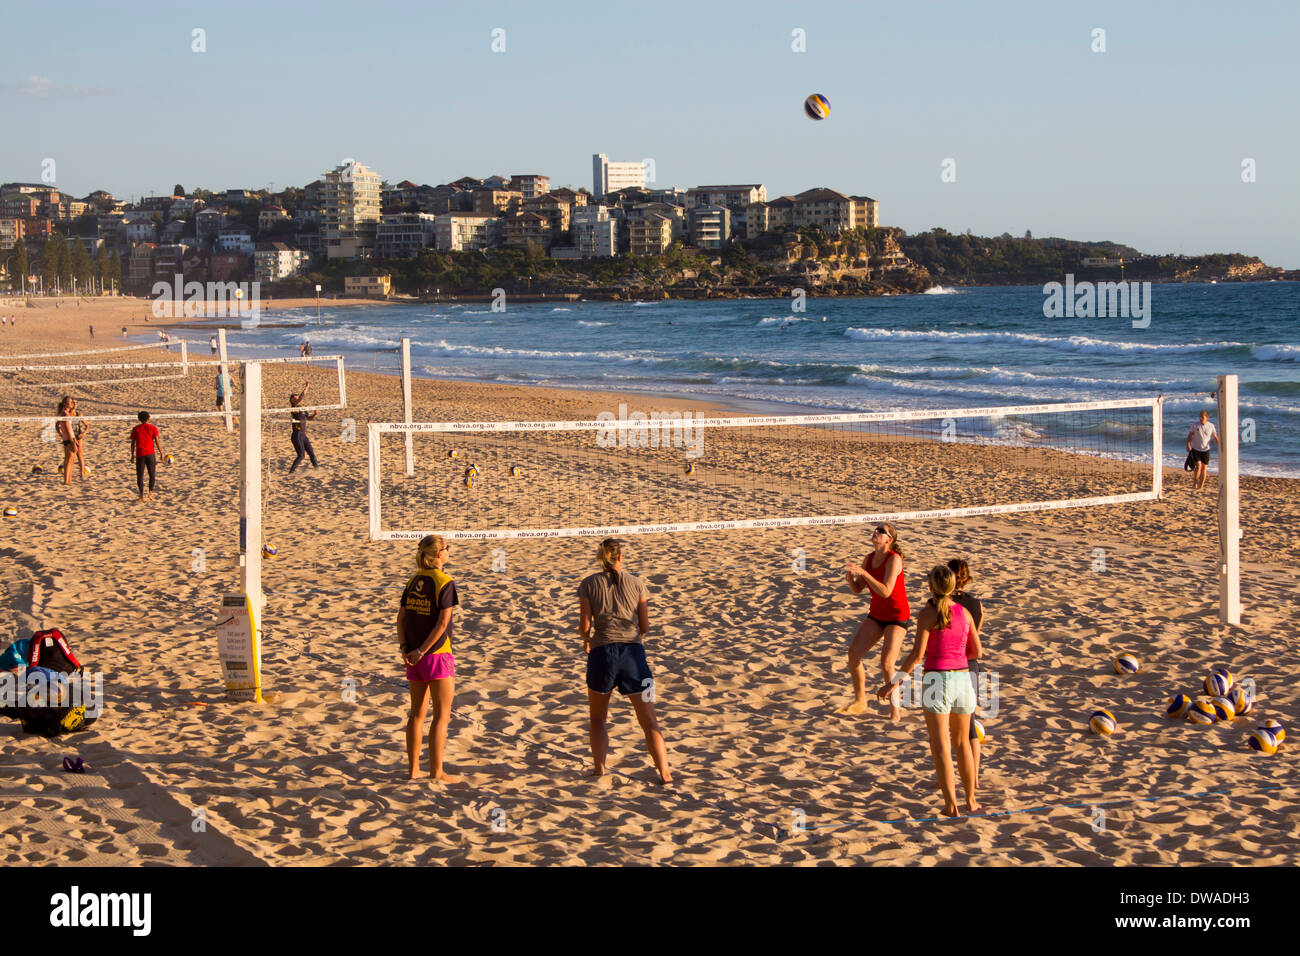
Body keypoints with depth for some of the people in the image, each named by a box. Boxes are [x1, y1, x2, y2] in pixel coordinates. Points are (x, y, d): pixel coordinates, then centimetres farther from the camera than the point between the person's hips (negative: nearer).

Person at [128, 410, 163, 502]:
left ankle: (142, 494, -10)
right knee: (152, 475, 12)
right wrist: (161, 453, -1)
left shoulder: (135, 429, 9)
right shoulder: (153, 428, 5)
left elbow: (133, 443, 6)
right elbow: (157, 441, -3)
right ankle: (150, 492, 0)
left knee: (140, 476, 4)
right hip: (150, 453, 0)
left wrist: (132, 455, 13)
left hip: (140, 455, 0)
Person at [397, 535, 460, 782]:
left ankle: (413, 768, 17)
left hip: (414, 655, 6)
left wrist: (404, 647, -1)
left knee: (417, 713, 13)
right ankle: (436, 771, -1)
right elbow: (442, 623, -18)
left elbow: (401, 617, 5)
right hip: (437, 654, -6)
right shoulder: (445, 583, -12)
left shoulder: (414, 581, 7)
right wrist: (422, 651, -14)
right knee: (442, 715, 0)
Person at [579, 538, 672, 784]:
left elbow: (584, 625, 0)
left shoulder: (588, 584, 5)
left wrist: (586, 640, 22)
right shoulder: (636, 583, 7)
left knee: (597, 719, 19)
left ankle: (599, 770, 8)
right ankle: (665, 774, -5)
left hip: (602, 653, 0)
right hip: (633, 652, 0)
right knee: (649, 721, 3)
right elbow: (645, 625, 8)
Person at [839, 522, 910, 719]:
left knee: (886, 664, -16)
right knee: (853, 653, -2)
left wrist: (863, 572, -33)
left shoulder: (894, 559, -20)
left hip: (897, 616, -7)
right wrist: (851, 578, -14)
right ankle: (860, 702, 13)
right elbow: (857, 589, 8)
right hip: (876, 615, 7)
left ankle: (895, 710, -1)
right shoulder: (869, 559, 2)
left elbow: (885, 592, -29)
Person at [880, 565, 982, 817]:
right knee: (962, 742, 20)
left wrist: (894, 682, -7)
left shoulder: (928, 613, -9)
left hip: (936, 680, -4)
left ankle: (951, 805, -5)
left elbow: (917, 654, -14)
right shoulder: (964, 612, 4)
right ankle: (970, 801, 26)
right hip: (962, 678, 4)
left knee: (941, 747, 0)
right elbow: (976, 651, 9)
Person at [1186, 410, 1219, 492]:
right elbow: (1189, 435, 0)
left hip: (1205, 450, 2)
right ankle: (1195, 482, 4)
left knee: (1204, 468, 4)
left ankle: (1200, 487, 13)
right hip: (1195, 449, -2)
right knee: (1198, 466, -18)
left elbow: (1215, 438, 4)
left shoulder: (1211, 426, -2)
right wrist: (1188, 445, -16)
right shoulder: (1195, 426, -6)